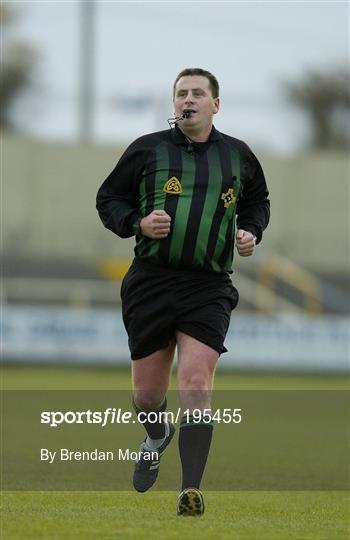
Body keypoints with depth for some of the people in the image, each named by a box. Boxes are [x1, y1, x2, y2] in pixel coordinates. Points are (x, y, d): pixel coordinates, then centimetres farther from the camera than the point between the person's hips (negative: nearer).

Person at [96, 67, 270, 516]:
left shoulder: (237, 156, 9)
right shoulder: (146, 150, 3)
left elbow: (257, 201, 27)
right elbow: (108, 200, 10)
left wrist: (251, 232, 6)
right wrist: (138, 223, -9)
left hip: (208, 286, -1)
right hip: (150, 281, 1)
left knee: (195, 382, -17)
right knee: (147, 393, 7)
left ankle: (191, 491, -18)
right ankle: (157, 436, 44)